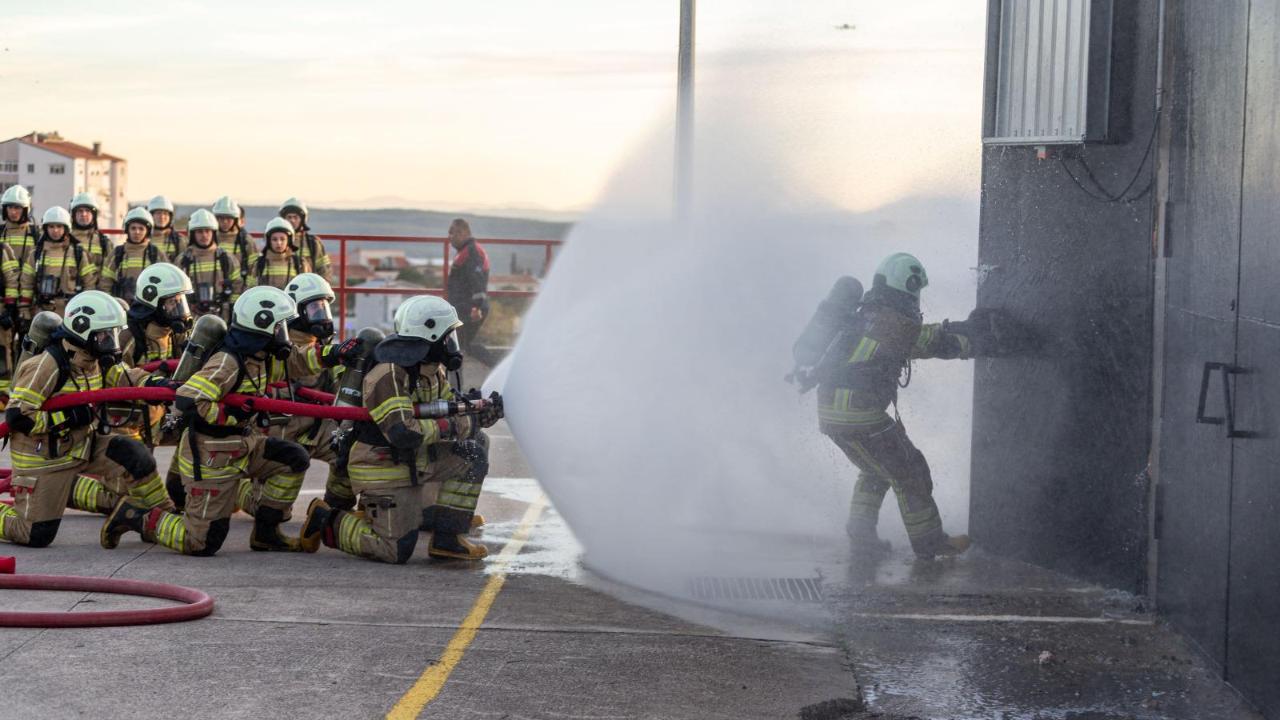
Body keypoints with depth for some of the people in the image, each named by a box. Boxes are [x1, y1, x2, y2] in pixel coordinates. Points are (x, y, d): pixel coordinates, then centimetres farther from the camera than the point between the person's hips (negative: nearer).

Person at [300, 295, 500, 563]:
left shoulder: (434, 371, 4)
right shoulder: (389, 374, -25)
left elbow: (451, 411, 12)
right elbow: (403, 433, -33)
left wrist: (480, 415, -9)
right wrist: (448, 427, -25)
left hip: (414, 460, 9)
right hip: (382, 469, -9)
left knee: (474, 447, -3)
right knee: (397, 552, -10)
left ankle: (447, 539, 1)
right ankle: (325, 522, 10)